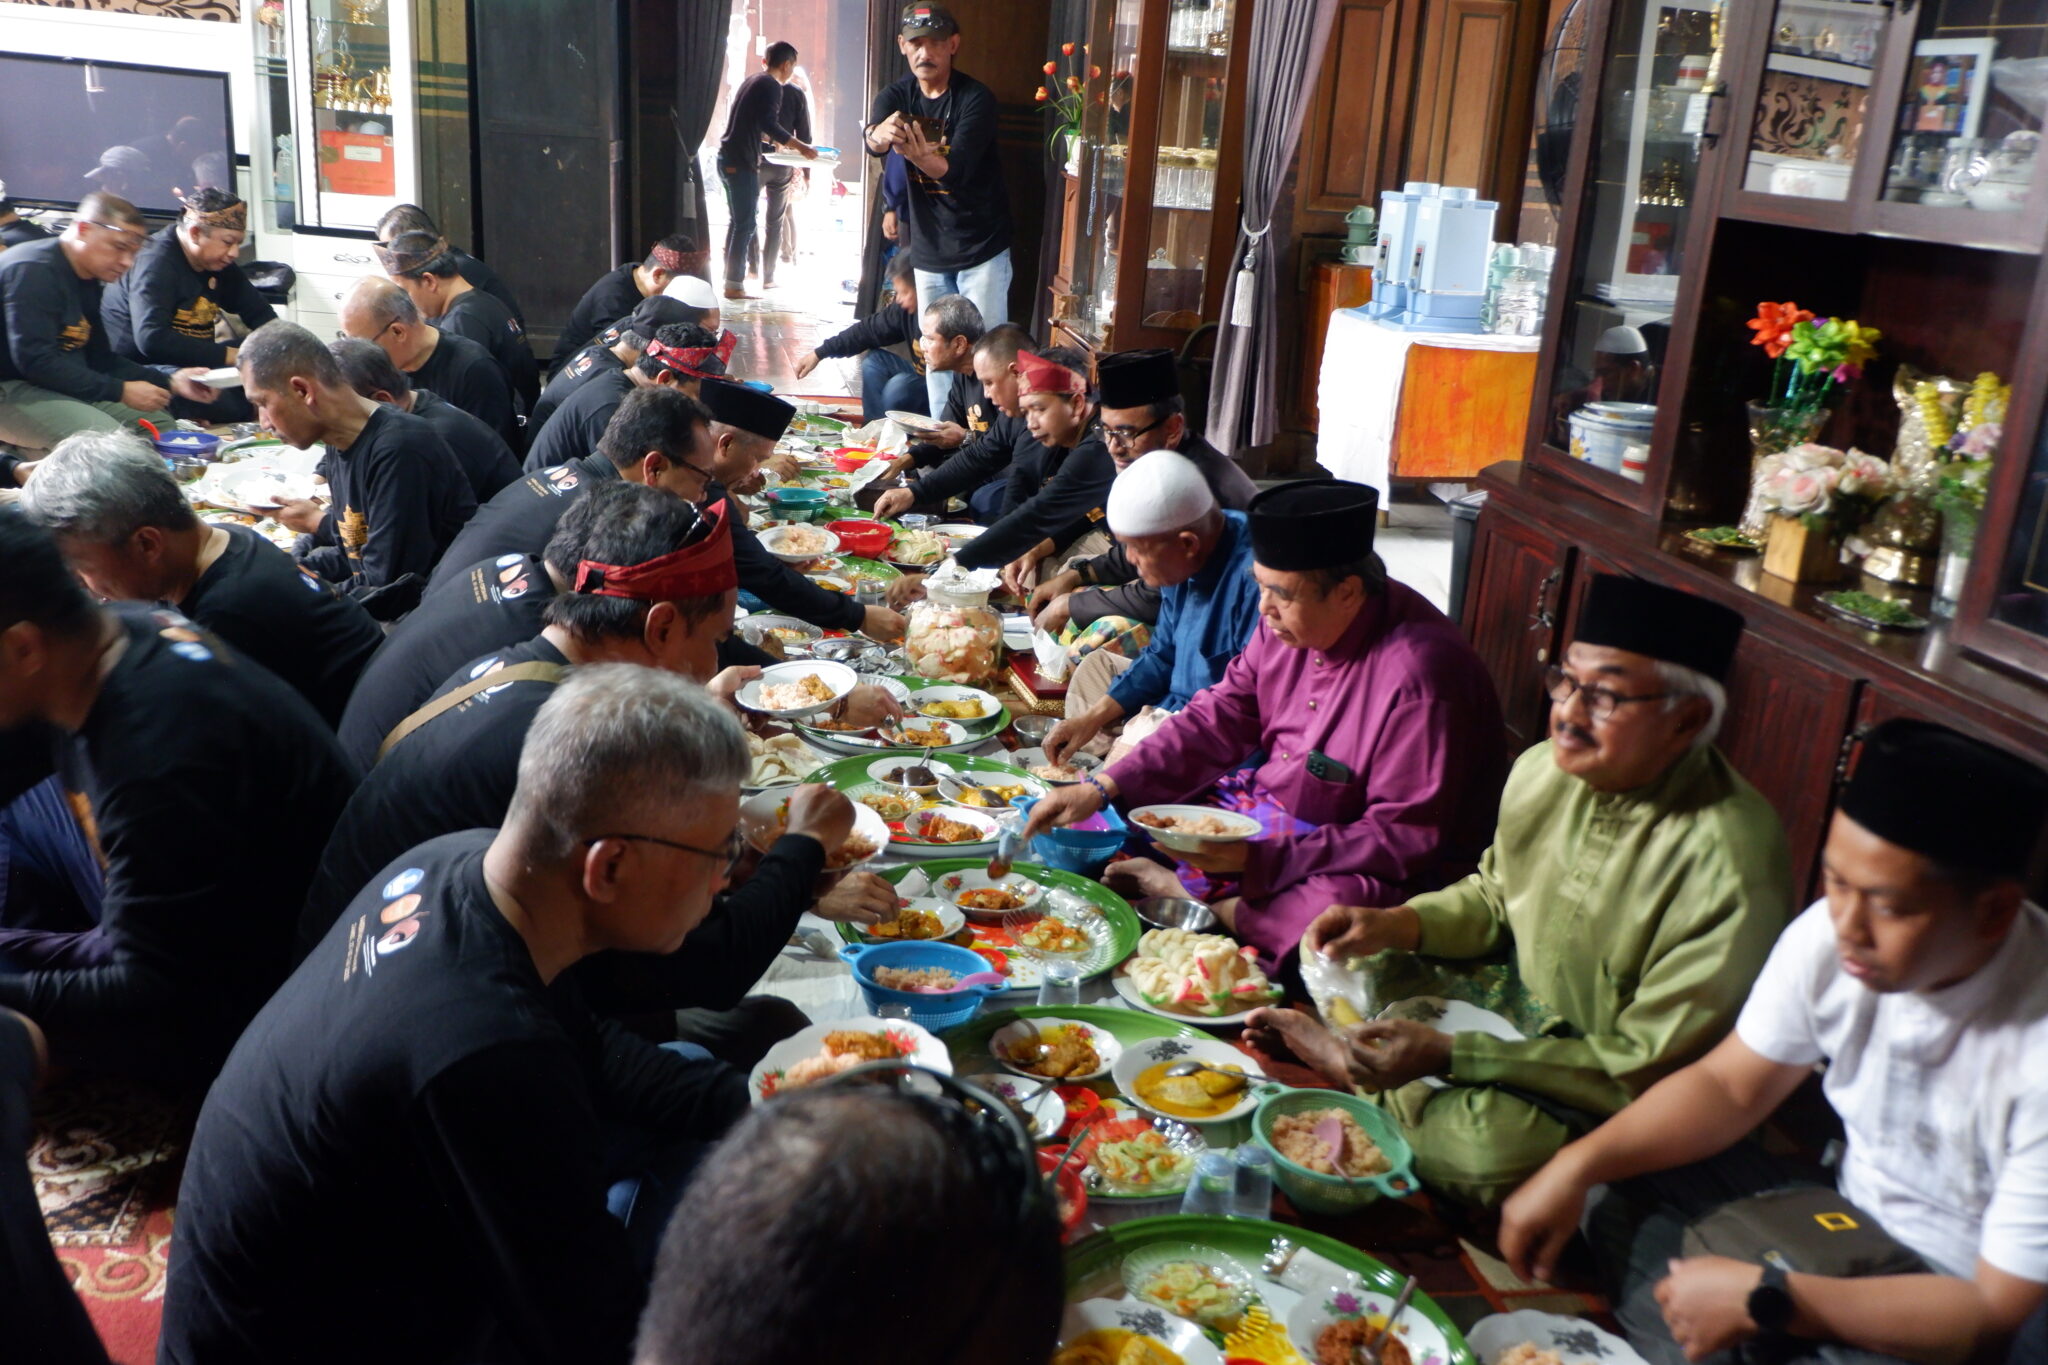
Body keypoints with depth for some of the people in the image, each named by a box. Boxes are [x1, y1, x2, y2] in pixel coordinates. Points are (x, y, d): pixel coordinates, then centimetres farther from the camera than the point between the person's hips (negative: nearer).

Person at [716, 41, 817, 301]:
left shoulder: (751, 81, 18)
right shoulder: (771, 86, -9)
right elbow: (769, 124, -20)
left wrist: (776, 141, 33)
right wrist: (800, 146, -15)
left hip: (728, 158, 9)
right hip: (741, 162, -9)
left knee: (737, 221, 16)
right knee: (745, 224, -6)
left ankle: (731, 278, 19)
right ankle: (734, 285, -5)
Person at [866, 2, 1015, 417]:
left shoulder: (976, 98, -12)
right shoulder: (895, 97, 1)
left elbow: (957, 170, -26)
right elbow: (871, 141, -21)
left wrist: (920, 157, -48)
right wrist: (881, 133, -46)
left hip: (981, 249, -4)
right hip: (929, 252, 5)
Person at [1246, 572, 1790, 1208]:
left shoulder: (1733, 866, -30)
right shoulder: (1545, 769, -9)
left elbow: (1648, 1066, -27)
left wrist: (1448, 1054, -30)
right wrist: (1395, 923, -9)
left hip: (1613, 1103, -6)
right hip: (1522, 1001, 6)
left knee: (1496, 1143, -33)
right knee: (1343, 960, -2)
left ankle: (1333, 1049, -9)